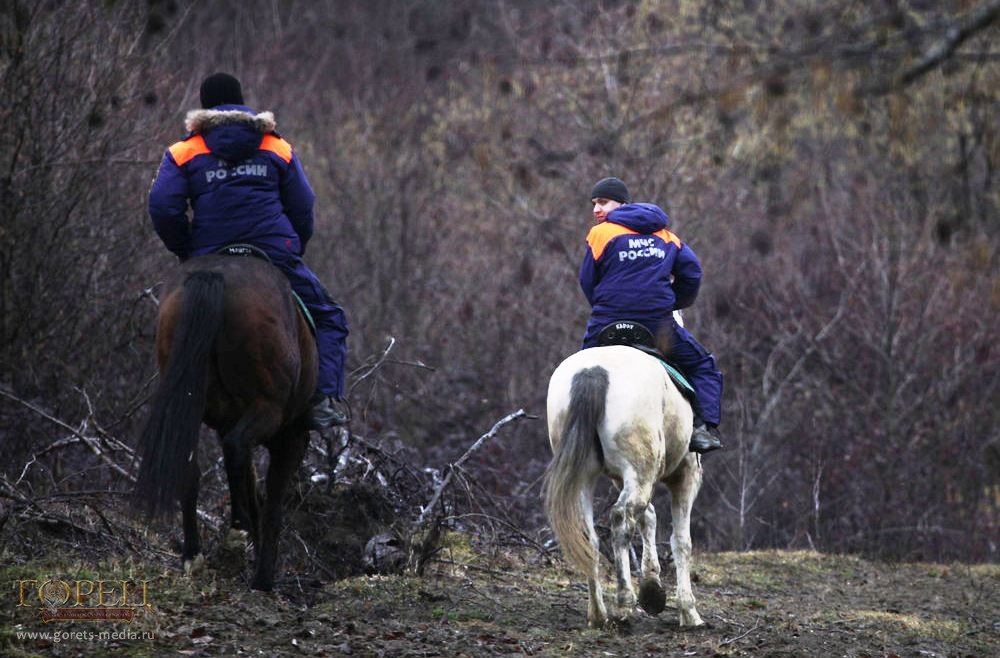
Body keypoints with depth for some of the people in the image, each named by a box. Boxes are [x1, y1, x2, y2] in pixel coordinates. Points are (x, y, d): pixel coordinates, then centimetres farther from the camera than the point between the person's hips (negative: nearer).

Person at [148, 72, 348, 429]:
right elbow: (303, 208, 8)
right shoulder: (278, 148, 11)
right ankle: (324, 398, -6)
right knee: (328, 318, 12)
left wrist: (187, 252, 9)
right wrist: (293, 252, 21)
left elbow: (163, 207, -4)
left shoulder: (183, 153, 8)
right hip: (276, 251, 0)